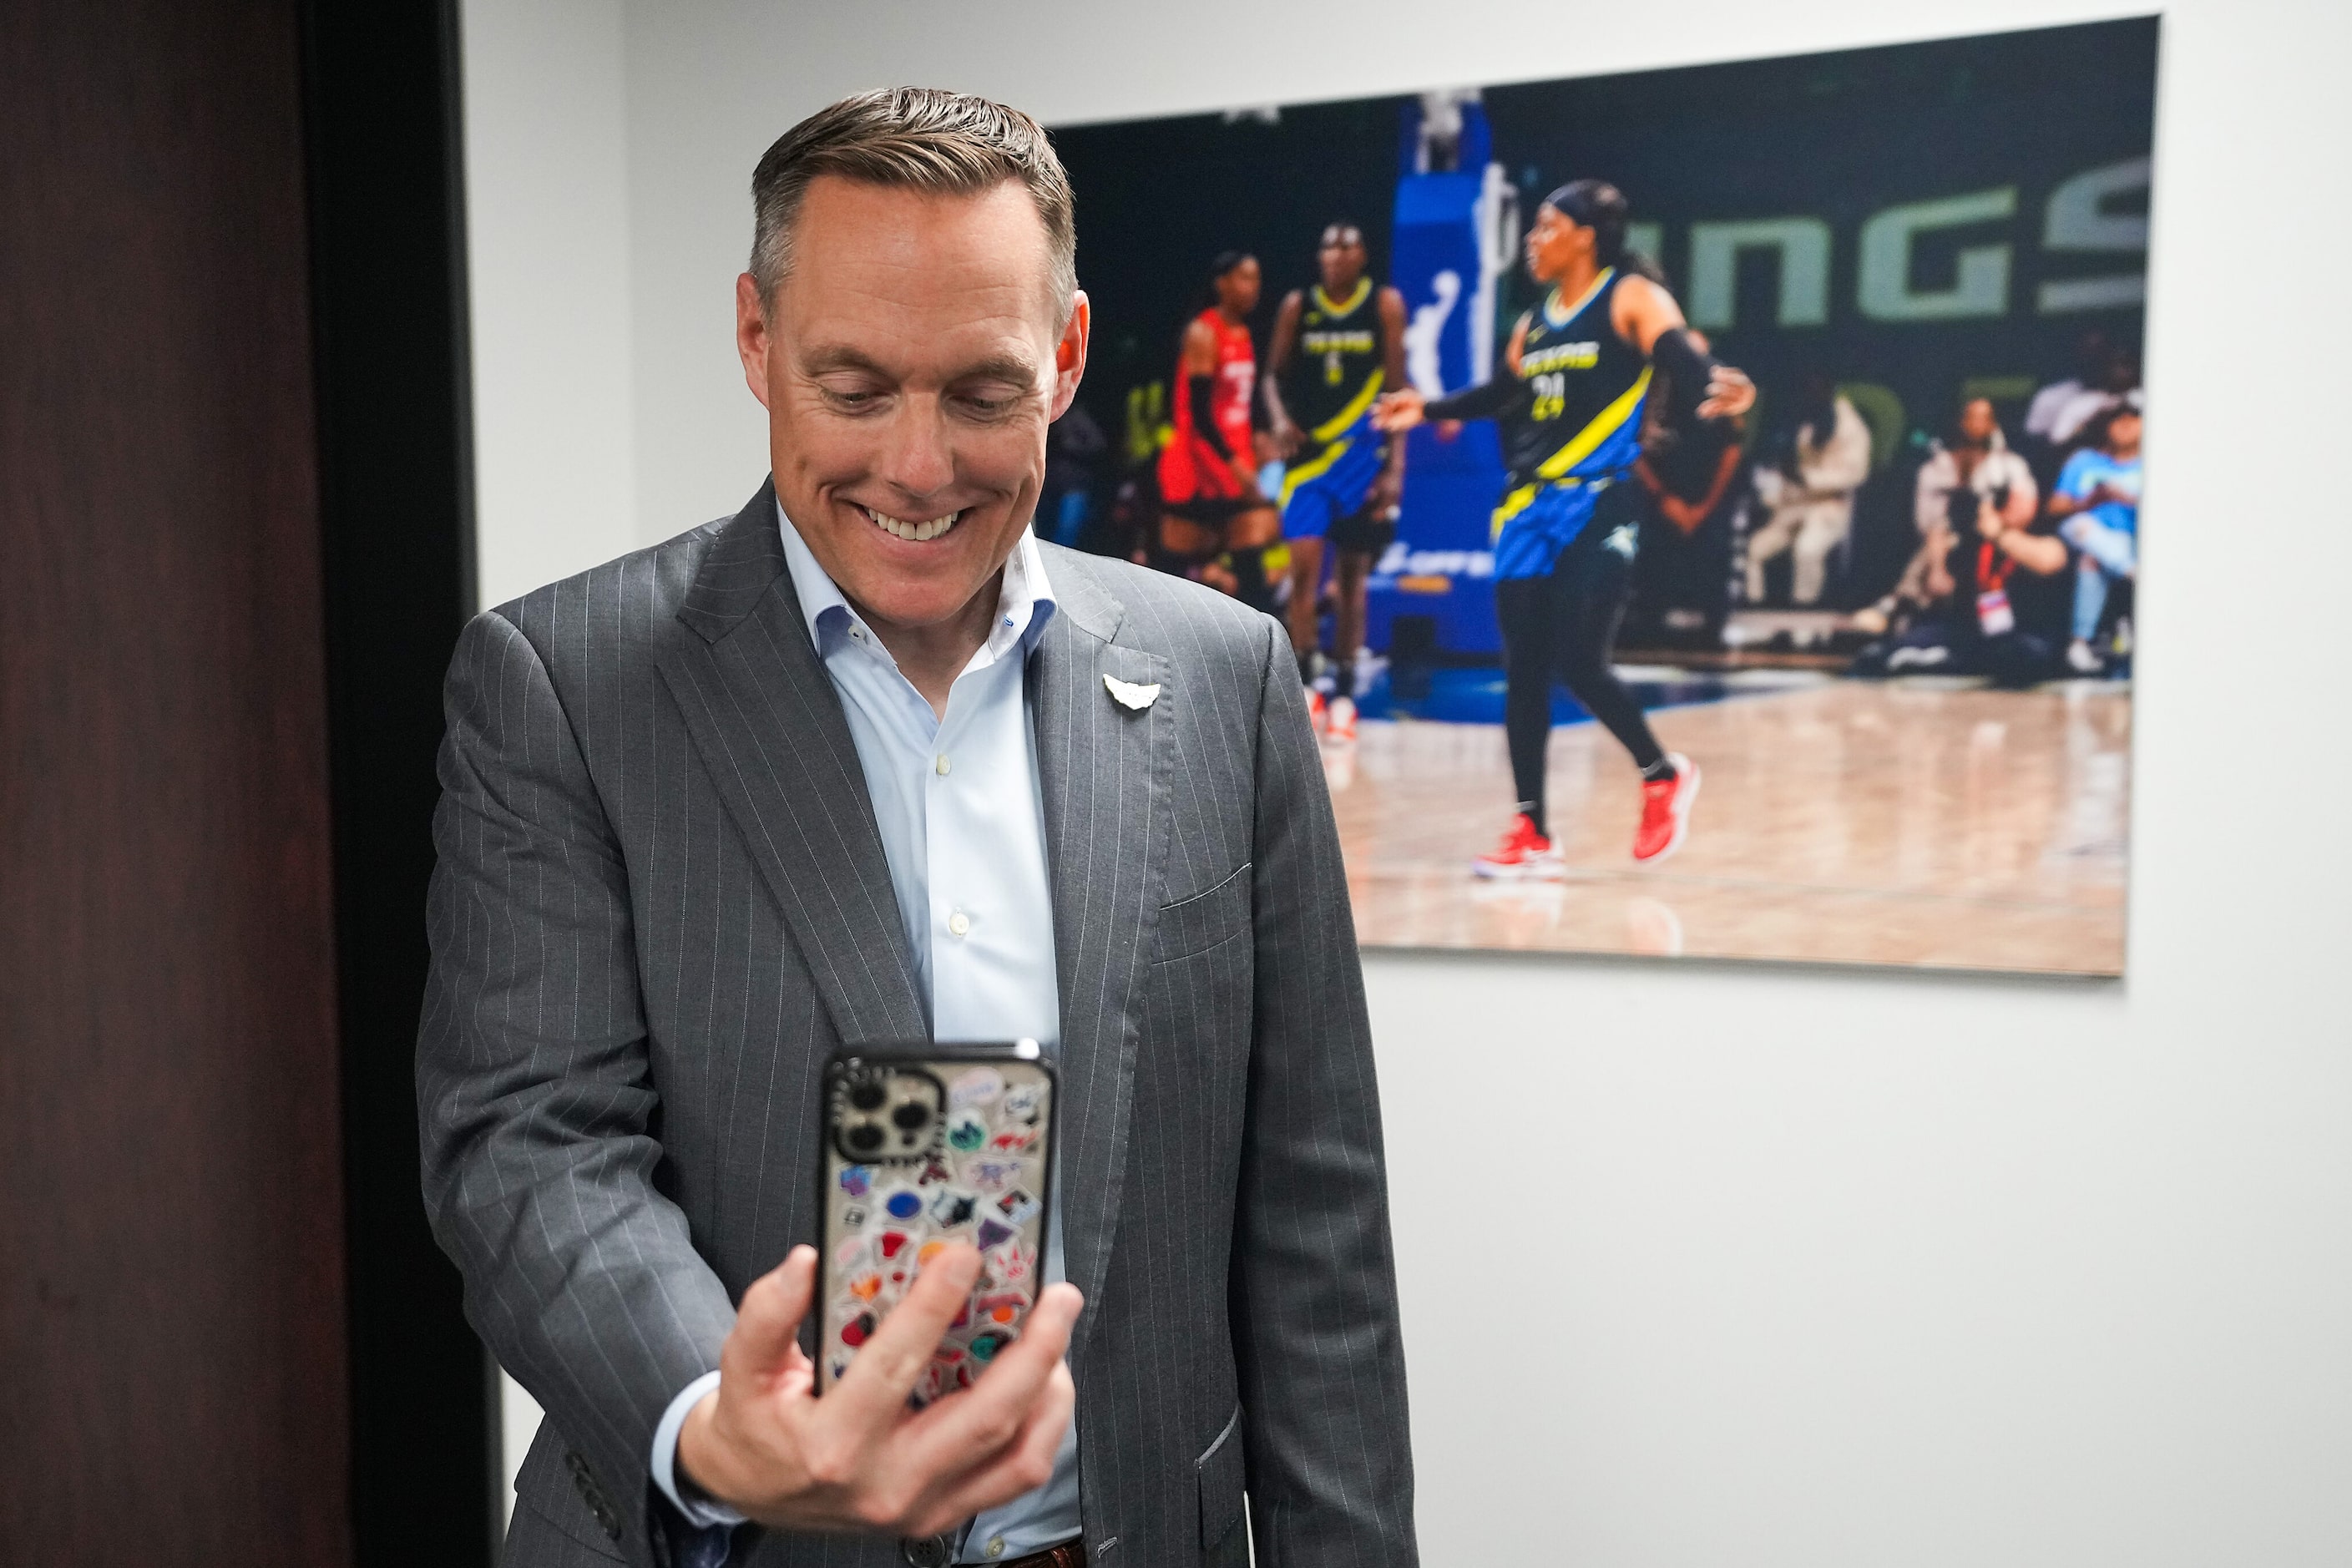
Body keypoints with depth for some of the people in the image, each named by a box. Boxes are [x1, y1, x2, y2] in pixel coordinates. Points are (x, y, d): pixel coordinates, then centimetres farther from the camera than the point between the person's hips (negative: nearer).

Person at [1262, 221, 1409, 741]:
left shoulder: (1385, 304, 0)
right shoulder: (1297, 306, 5)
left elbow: (1396, 387, -2)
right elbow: (1274, 374, 10)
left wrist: (1395, 467, -7)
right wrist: (1279, 419, -12)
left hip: (1363, 455, -1)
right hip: (1308, 451, 1)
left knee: (1352, 575, 5)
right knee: (1305, 564, -13)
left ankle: (1344, 693, 13)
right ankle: (1303, 685, -6)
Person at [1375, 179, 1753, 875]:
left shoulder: (1632, 298, -3)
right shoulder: (1535, 321, 17)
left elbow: (1685, 360, -18)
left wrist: (1713, 391, -39)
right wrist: (1427, 408, 31)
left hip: (1598, 509, -7)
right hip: (1529, 505, 7)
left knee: (1577, 661, -12)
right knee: (1523, 669, 3)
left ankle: (1663, 775, 16)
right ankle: (1532, 834, 11)